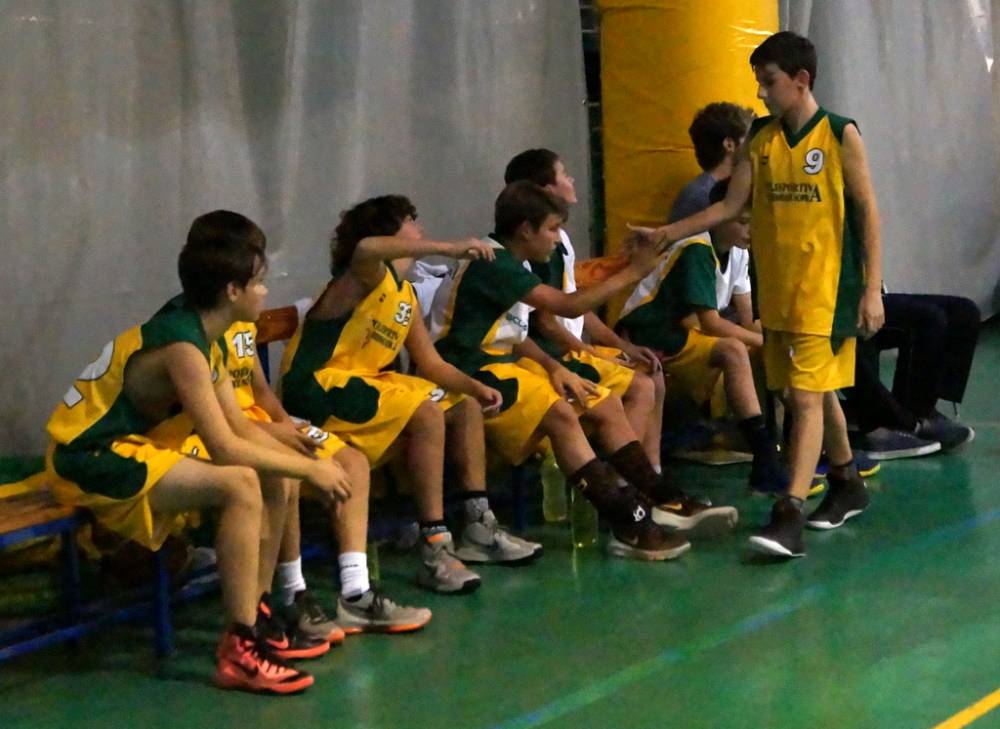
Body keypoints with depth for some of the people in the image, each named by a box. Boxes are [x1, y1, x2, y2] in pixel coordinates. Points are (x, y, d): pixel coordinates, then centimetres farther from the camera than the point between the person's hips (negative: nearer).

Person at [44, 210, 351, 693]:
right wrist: (309, 468, -16)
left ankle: (254, 617, 16)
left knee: (275, 481, 7)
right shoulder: (181, 347, -23)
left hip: (131, 448, 10)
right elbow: (225, 447, -26)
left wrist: (305, 463, -2)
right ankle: (239, 651, -26)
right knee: (240, 484, -30)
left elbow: (241, 427, 10)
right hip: (93, 464, -10)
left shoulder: (199, 332, 7)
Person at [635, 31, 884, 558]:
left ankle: (789, 516, -16)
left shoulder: (840, 135, -6)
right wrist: (671, 232, -3)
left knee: (807, 396, -11)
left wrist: (873, 288, -8)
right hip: (776, 290, 5)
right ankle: (847, 485, 33)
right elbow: (731, 206, 8)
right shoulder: (759, 139, 7)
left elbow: (867, 212, -4)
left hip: (825, 289, -5)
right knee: (814, 391, 15)